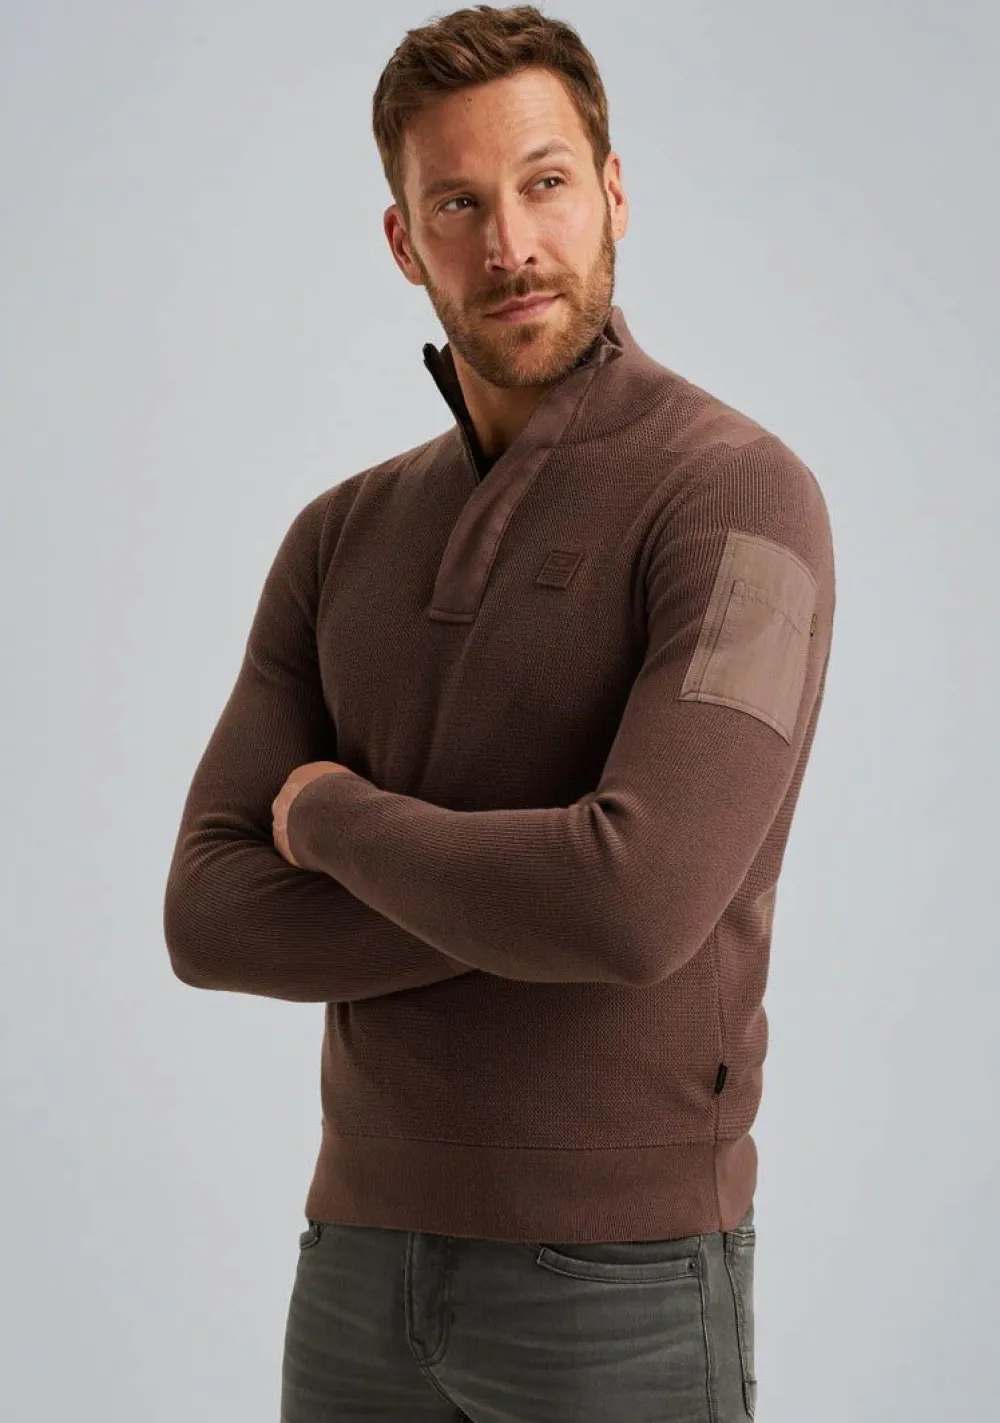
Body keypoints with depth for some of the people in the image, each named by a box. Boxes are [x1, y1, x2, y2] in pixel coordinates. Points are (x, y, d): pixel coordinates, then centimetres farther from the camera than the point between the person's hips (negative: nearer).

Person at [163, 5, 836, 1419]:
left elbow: (640, 906, -27)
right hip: (370, 1246, 6)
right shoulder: (341, 539, 8)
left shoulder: (741, 499, -13)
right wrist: (525, 906, -16)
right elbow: (210, 920, -1)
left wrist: (334, 817, -10)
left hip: (624, 1270, -5)